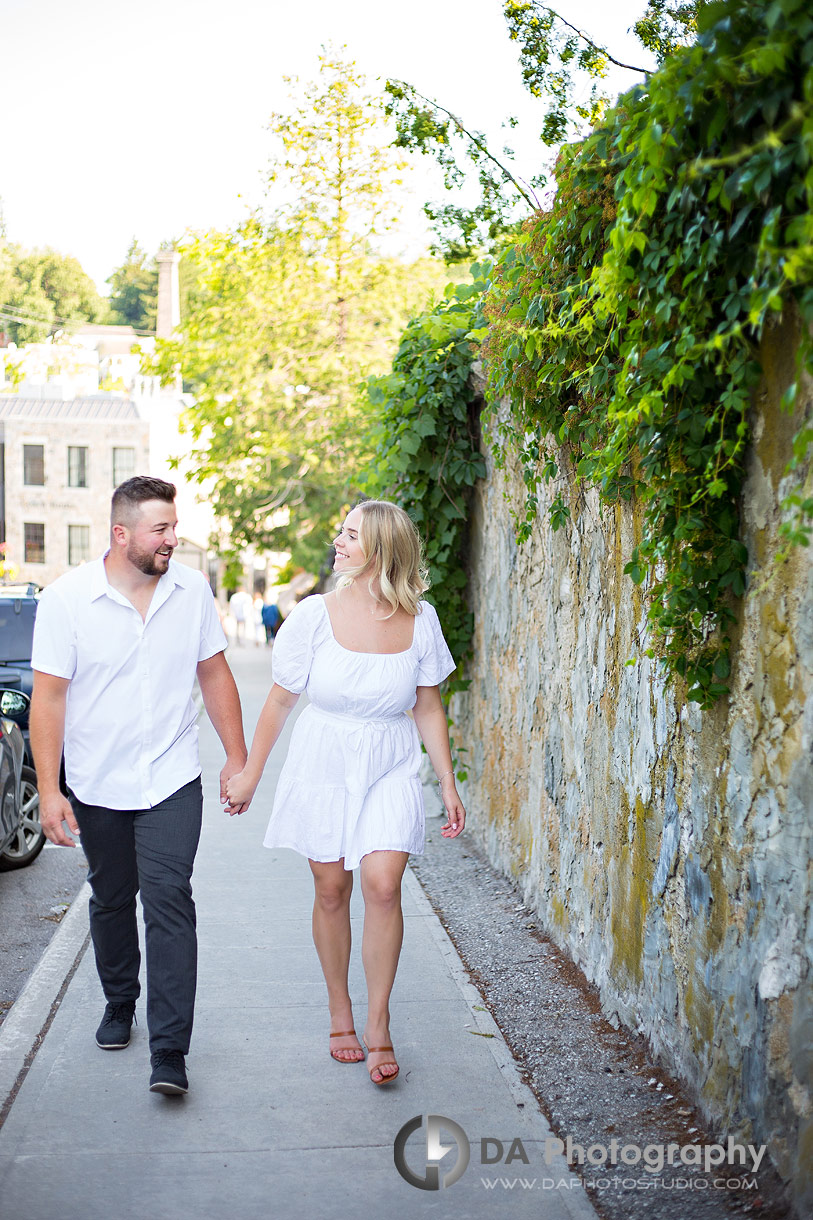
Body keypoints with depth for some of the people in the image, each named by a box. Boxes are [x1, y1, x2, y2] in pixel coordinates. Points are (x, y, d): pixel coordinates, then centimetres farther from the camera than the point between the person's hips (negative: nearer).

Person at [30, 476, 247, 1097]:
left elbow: (215, 674, 8)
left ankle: (169, 1053, -7)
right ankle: (120, 1003, 41)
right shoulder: (67, 598, -9)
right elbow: (49, 696, -8)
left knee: (168, 900, -10)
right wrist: (48, 790, -12)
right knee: (111, 900, 16)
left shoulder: (192, 589, -2)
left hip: (172, 783, 0)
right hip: (96, 787, 0)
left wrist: (237, 757, 6)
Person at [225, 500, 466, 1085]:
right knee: (331, 890, 5)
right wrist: (251, 772, 6)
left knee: (383, 884, -13)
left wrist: (449, 785, 4)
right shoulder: (316, 614, -9)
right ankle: (340, 1013, 26)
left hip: (391, 768, 0)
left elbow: (429, 709, 5)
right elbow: (281, 700, 1)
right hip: (324, 763, 0)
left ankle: (378, 1026, 2)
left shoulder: (420, 619, -5)